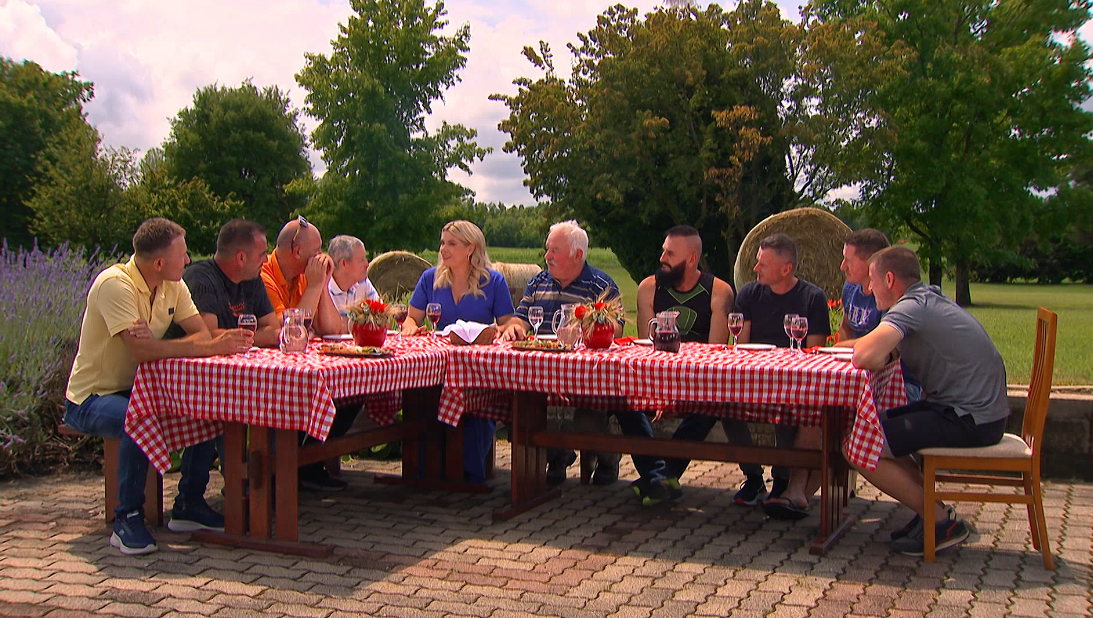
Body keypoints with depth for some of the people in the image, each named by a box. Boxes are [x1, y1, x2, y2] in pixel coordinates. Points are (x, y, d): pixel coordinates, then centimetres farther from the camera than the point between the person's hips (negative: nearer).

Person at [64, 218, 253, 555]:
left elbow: (201, 333, -5)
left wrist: (223, 339, -31)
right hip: (92, 398, -7)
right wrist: (210, 346, -36)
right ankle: (127, 520, -18)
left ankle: (189, 505, -1)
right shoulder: (115, 284, -24)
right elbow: (143, 350, -35)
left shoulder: (172, 286, 2)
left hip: (140, 388, 7)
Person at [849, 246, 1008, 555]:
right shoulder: (930, 299, 15)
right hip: (979, 410, 10)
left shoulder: (912, 306, -16)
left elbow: (867, 356, -30)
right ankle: (931, 508, 15)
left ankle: (941, 522, -2)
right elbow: (884, 352, 18)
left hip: (970, 420, -10)